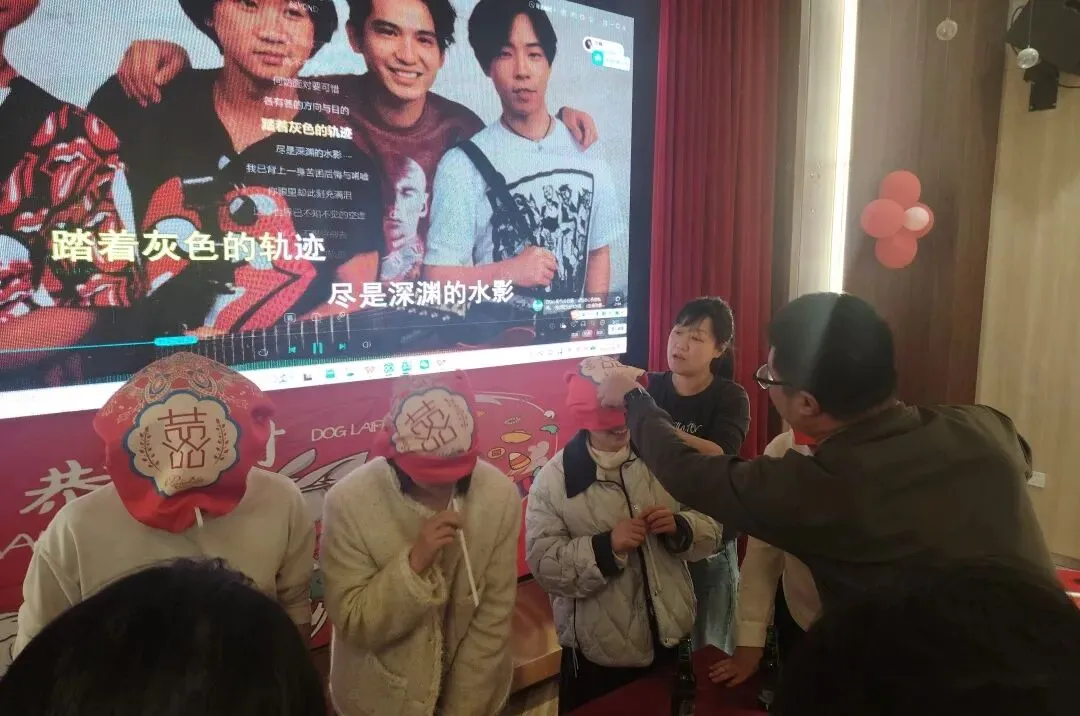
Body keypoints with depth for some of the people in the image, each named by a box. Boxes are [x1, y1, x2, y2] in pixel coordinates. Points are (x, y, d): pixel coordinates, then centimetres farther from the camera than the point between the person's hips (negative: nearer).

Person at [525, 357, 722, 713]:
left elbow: (711, 531, 1)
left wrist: (679, 527, -19)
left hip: (670, 638, 4)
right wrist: (606, 546, -29)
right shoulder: (553, 479, -12)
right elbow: (544, 566, -17)